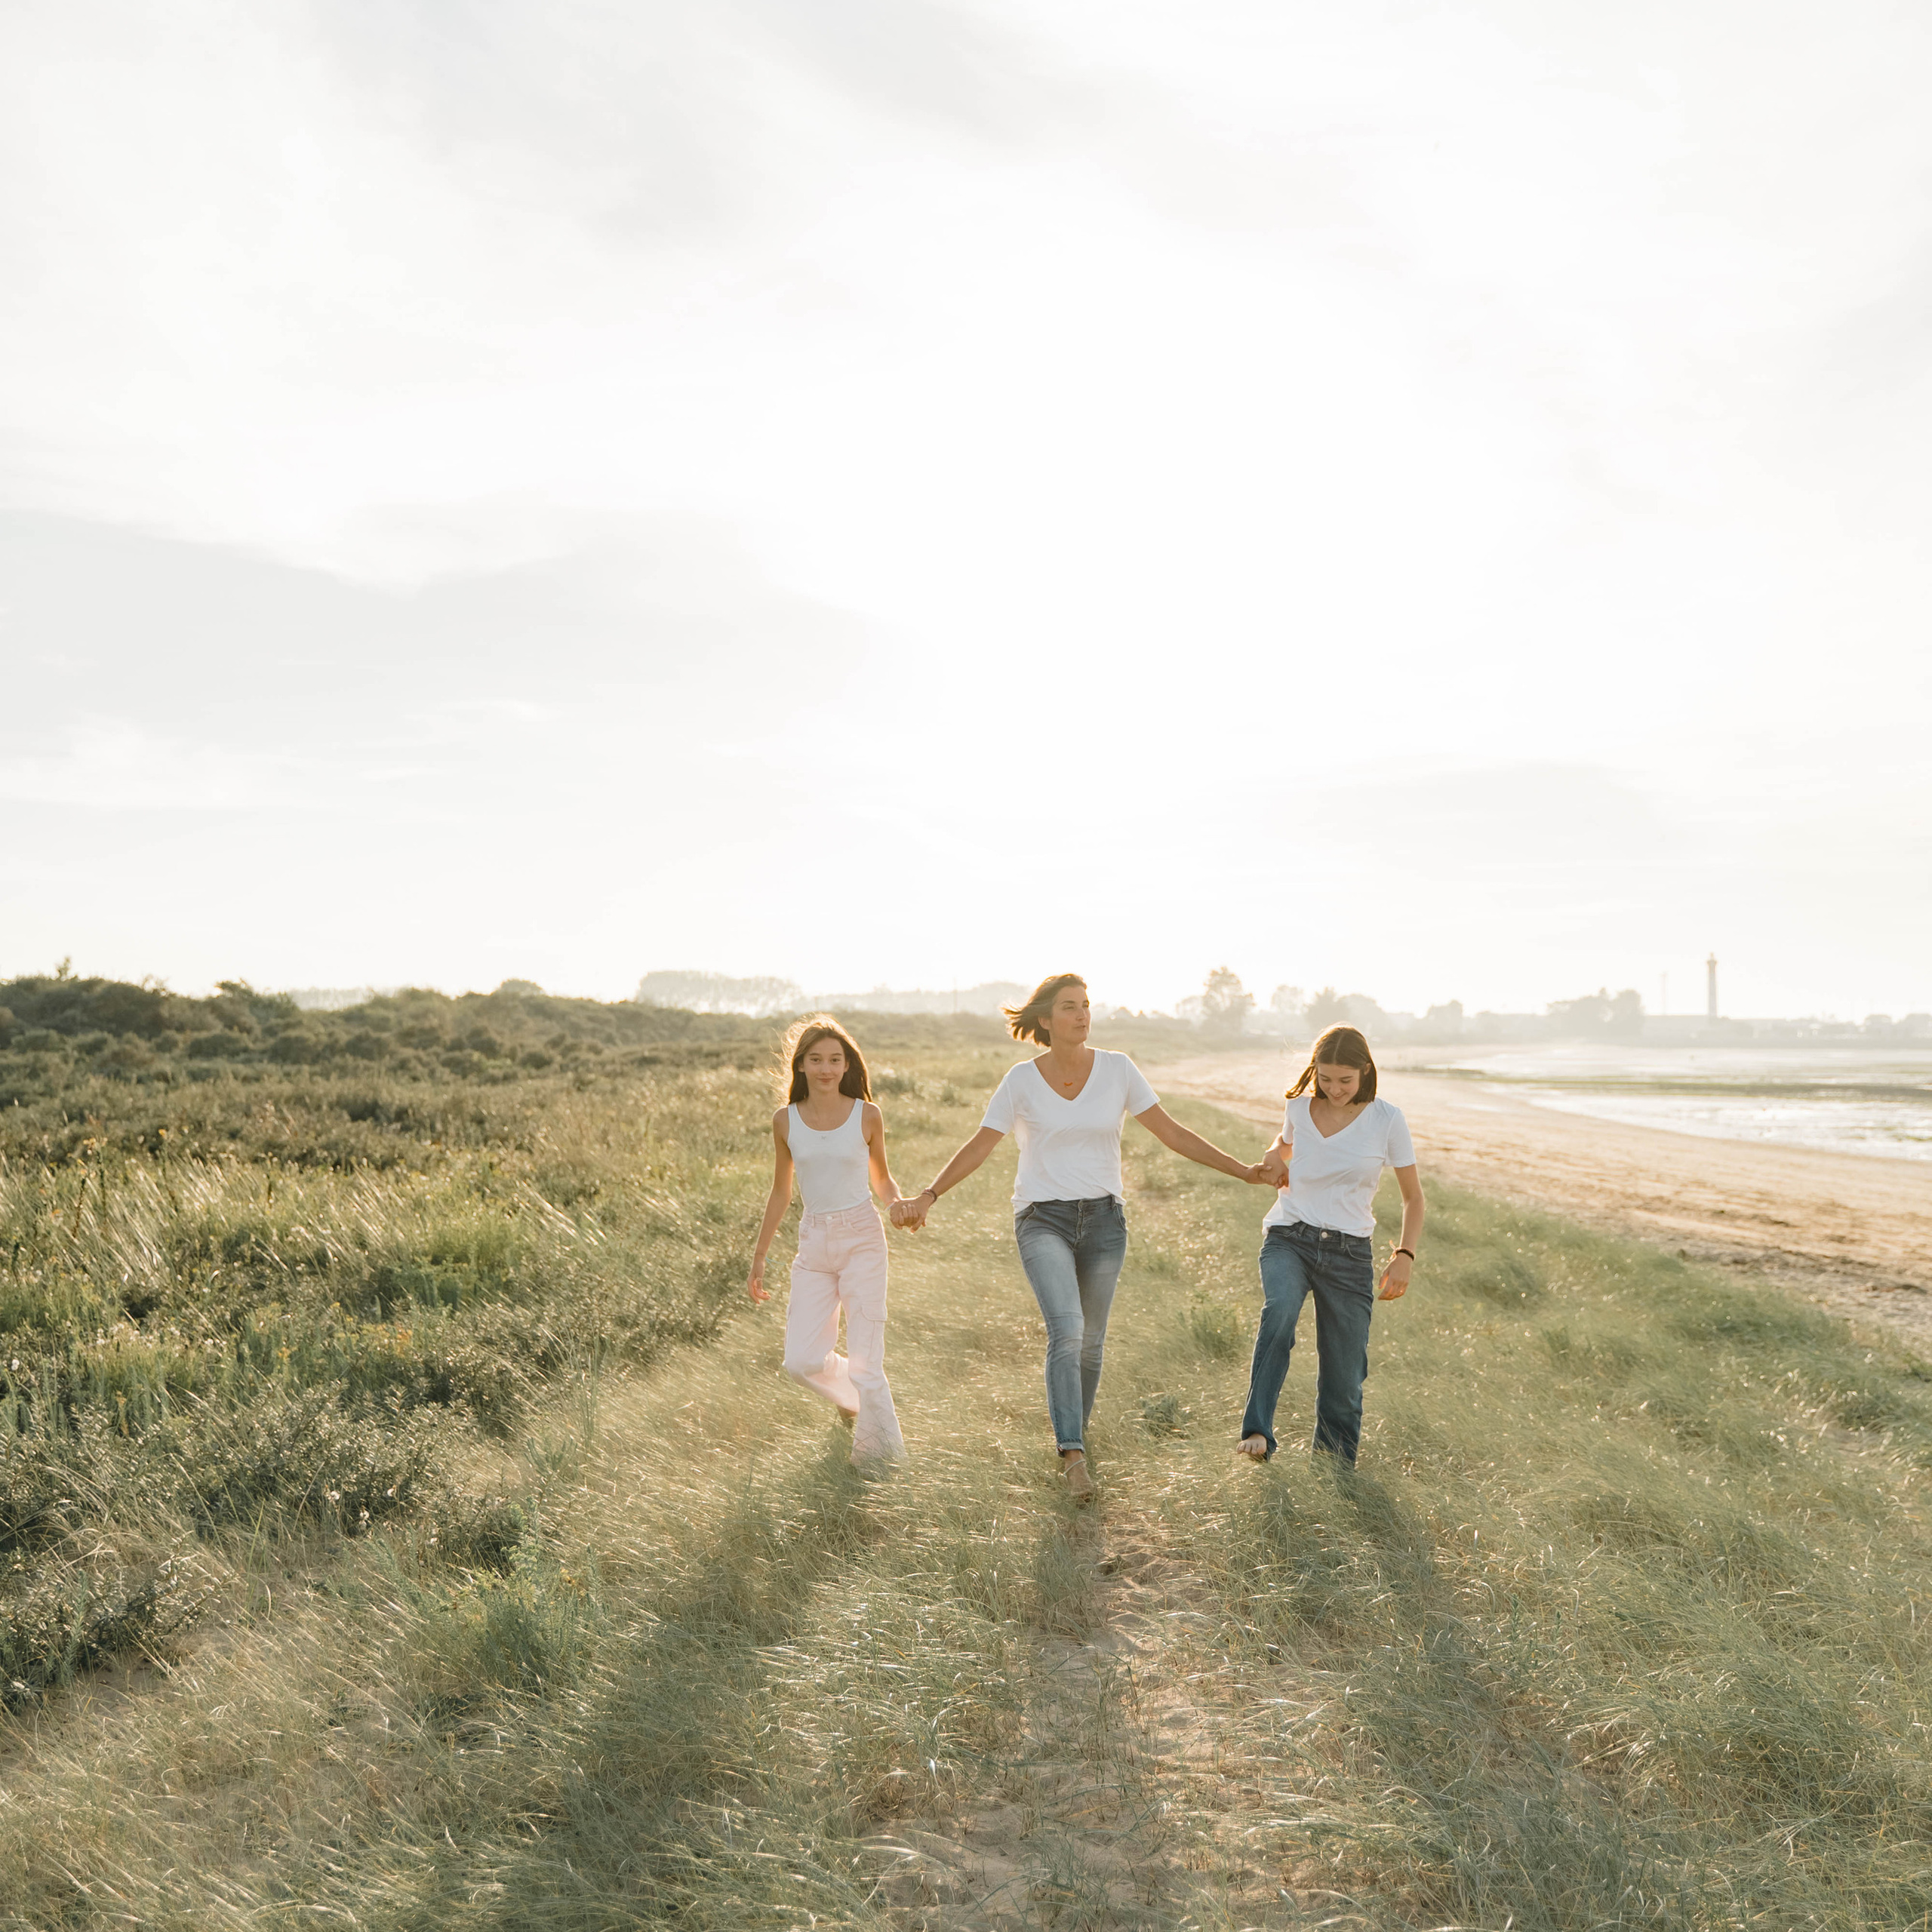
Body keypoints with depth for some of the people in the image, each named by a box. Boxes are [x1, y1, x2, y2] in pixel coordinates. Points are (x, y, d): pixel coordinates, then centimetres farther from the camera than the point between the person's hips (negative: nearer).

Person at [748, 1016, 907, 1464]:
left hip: (861, 1239, -2)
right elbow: (781, 1192, 13)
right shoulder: (786, 1120, 3)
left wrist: (898, 1202, -12)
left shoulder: (867, 1116, -2)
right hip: (814, 1244, 3)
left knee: (865, 1362, -7)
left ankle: (881, 1451, 10)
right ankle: (853, 1398, 27)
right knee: (802, 1360, -5)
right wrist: (759, 1257, 15)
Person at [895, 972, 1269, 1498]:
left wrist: (1242, 1170, -3)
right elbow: (979, 1147, -4)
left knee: (1090, 1341, 7)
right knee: (1067, 1329, -21)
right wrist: (928, 1195, -16)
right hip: (1043, 1220, -2)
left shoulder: (1118, 1070, -1)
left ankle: (1073, 1433, 30)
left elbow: (1170, 1132, 1)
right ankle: (1073, 1454, -18)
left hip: (1103, 1218, 2)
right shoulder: (1021, 1080, -5)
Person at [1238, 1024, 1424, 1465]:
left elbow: (1413, 1197, 5)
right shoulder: (1298, 1108, 3)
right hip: (1289, 1238, 1)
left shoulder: (1386, 1120, -3)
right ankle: (1257, 1432, -34)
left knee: (1344, 1378, 0)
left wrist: (1404, 1255, -9)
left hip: (1349, 1251, 0)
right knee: (1279, 1312, -32)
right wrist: (1277, 1157, 4)